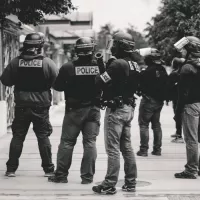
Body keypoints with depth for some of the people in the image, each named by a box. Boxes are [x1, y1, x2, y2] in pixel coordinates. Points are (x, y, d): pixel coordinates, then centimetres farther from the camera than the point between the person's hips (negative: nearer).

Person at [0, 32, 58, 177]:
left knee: (18, 137, 10)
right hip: (41, 106, -1)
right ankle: (48, 169, 12)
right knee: (43, 137, 9)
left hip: (21, 106, 1)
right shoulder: (47, 63, -9)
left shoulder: (16, 62, -5)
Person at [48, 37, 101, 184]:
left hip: (74, 109, -1)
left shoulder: (68, 67, -13)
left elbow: (58, 86, -4)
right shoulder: (100, 67, -8)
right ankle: (87, 176, 8)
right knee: (90, 142, 7)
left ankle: (61, 175, 12)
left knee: (67, 141, 8)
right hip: (94, 109, 2)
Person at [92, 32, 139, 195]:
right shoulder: (135, 65, 8)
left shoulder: (118, 64, -19)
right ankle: (131, 182, 19)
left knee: (113, 149, -5)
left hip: (116, 109, -8)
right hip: (129, 108, 8)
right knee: (127, 147, 14)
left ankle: (109, 185, -2)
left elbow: (101, 82, -18)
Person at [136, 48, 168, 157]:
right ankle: (157, 149, 18)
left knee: (144, 124, 0)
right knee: (156, 124, 16)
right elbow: (166, 85, 10)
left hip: (148, 100, -7)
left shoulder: (148, 71, -19)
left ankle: (144, 149, -4)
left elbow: (141, 85, -15)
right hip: (159, 101, 7)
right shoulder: (163, 70, 3)